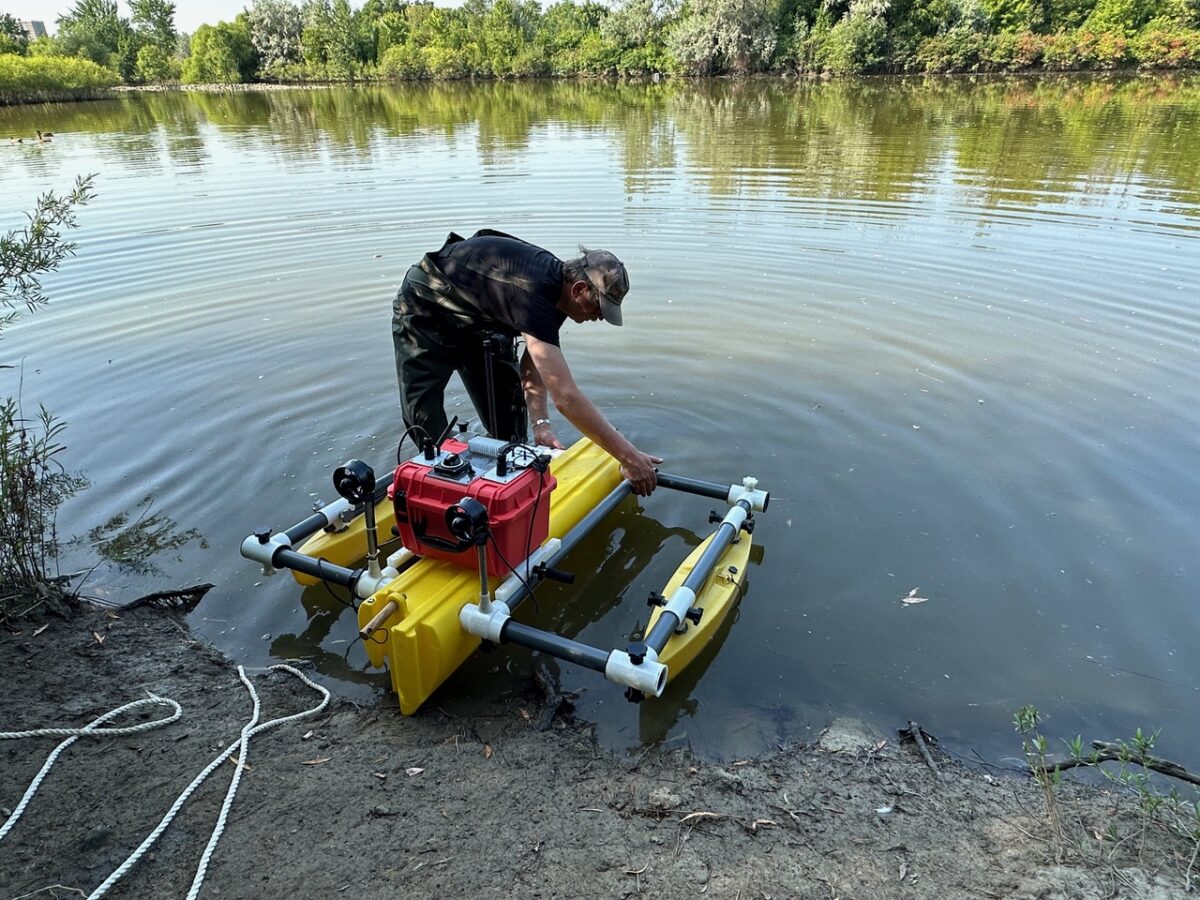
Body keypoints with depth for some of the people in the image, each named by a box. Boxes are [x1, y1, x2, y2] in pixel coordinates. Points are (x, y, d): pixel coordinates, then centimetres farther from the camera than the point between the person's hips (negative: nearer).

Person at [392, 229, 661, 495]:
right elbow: (566, 397, -45)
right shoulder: (533, 293, -41)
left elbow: (533, 363, -6)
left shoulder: (558, 283, -13)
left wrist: (541, 423, -20)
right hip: (424, 313, -8)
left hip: (476, 320, 8)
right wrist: (629, 457, -42)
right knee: (425, 422, -11)